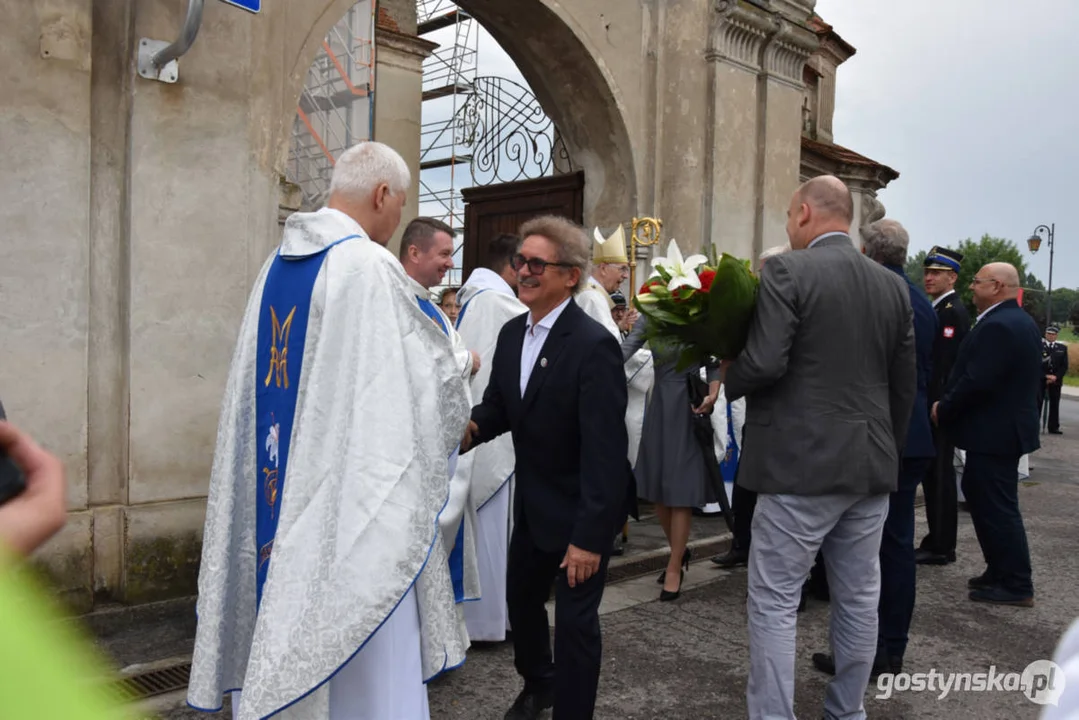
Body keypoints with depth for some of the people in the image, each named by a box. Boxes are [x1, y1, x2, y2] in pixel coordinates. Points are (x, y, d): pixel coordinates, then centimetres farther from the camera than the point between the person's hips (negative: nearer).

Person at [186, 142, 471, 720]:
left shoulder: (276, 265, 8)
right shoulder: (370, 267, -15)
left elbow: (291, 377, 12)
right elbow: (430, 374, -9)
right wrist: (455, 420, 11)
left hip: (277, 488, 8)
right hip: (353, 490, -8)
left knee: (286, 614, 18)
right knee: (366, 661, 4)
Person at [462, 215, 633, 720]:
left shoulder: (594, 345, -25)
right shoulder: (511, 333, 0)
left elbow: (604, 449, -26)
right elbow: (498, 406, 7)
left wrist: (589, 535, -27)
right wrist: (472, 426, -16)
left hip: (579, 509, -8)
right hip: (532, 502, 8)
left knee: (575, 620, 5)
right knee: (520, 597, 23)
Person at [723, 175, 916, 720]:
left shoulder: (786, 271, -10)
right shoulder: (893, 285, 9)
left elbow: (764, 363, -21)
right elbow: (904, 386, 11)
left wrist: (727, 376, 0)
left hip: (802, 465, -7)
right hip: (872, 465, 7)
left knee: (774, 602, 3)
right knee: (859, 599, 17)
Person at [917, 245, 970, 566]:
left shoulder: (954, 311, -14)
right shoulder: (938, 309, 17)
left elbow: (948, 362, -21)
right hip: (932, 405, 10)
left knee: (940, 474, -3)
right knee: (933, 474, 13)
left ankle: (941, 547, 5)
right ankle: (938, 541, 21)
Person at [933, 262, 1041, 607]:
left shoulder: (996, 326, -21)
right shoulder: (1020, 321, 14)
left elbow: (976, 382, -26)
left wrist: (944, 410, -12)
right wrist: (949, 406, 11)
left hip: (994, 431, -11)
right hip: (1008, 425, 11)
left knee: (997, 507, -2)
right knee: (984, 498, 18)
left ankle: (1017, 585, 8)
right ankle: (1000, 571, 27)